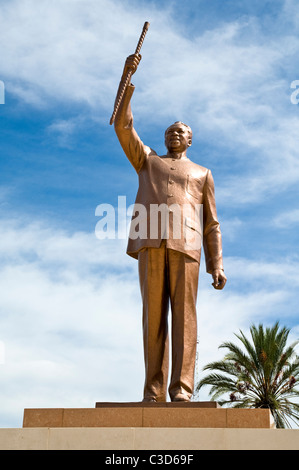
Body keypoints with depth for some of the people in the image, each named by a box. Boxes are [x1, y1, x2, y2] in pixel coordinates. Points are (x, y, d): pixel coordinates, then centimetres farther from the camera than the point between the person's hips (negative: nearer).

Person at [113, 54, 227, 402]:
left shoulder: (202, 173, 27)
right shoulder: (147, 160, 30)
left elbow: (211, 224, 19)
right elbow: (123, 125, 18)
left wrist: (216, 265, 6)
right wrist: (127, 77, 12)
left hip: (185, 244, 0)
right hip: (150, 242, 1)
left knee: (183, 315, -9)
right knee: (154, 316, -5)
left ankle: (182, 390, -11)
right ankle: (154, 393, -4)